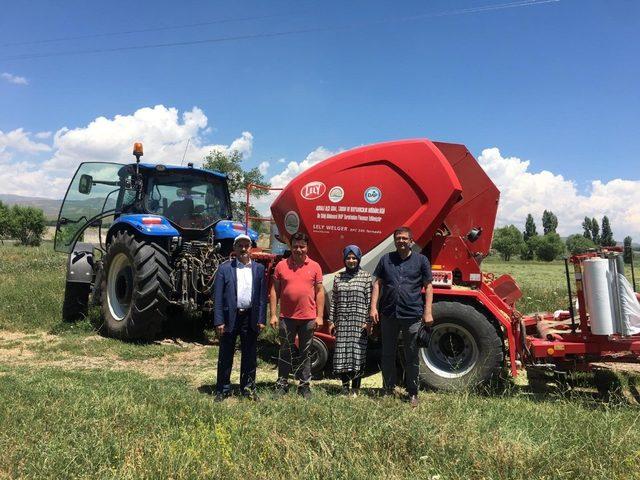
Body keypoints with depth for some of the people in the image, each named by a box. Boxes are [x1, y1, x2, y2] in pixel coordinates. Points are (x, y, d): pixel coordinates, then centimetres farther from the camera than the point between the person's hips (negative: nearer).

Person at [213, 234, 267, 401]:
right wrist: (219, 321, -9)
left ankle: (248, 388, 25)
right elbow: (218, 297, -3)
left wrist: (261, 319, -1)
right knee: (225, 356, 8)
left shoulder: (259, 269, 6)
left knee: (249, 355, 11)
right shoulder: (224, 268, 0)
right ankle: (222, 389, 21)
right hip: (230, 317, -2)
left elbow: (263, 296, 6)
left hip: (250, 318, 2)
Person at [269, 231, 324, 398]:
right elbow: (274, 291, 3)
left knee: (305, 353, 11)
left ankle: (304, 385, 21)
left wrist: (320, 316, 0)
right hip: (287, 317, 0)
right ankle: (282, 384, 21)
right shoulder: (281, 265, 1)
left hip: (308, 318, 0)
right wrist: (273, 314, -2)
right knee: (285, 352, 9)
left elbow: (319, 292, 4)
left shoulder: (314, 267, 3)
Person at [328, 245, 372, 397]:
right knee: (341, 352, 3)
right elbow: (334, 300, 11)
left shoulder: (366, 276, 1)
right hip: (342, 321, 3)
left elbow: (369, 301, -2)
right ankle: (345, 386, 18)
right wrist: (331, 320, 7)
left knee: (358, 352, -1)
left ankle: (355, 388, 11)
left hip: (359, 321, -3)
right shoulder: (338, 277, 10)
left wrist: (368, 322, -7)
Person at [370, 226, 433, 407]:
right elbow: (377, 284, 8)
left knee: (412, 357, 7)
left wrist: (428, 312, -4)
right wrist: (373, 308, 0)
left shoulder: (421, 260, 4)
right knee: (388, 355, 12)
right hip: (388, 315, 2)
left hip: (412, 316, -2)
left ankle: (412, 393, 21)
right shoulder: (386, 259, 8)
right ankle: (388, 389, 27)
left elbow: (428, 287, 3)